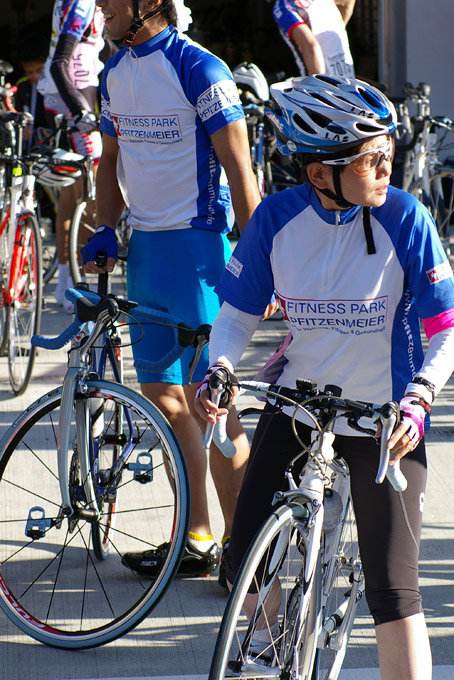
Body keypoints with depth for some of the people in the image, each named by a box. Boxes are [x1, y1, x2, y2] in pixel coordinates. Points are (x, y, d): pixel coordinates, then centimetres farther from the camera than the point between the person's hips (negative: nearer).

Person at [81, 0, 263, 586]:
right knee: (160, 396, 10)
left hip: (196, 246, -8)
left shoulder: (198, 69, -12)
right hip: (143, 248, 8)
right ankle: (196, 542, 20)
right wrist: (105, 230, 6)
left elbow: (239, 169, -13)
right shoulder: (116, 73, 11)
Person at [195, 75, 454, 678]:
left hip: (382, 422, -3)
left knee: (393, 588, -8)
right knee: (246, 570, 5)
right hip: (295, 406, 3)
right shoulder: (277, 217, -9)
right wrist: (219, 367, -19)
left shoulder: (405, 219, -15)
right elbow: (238, 312, 0)